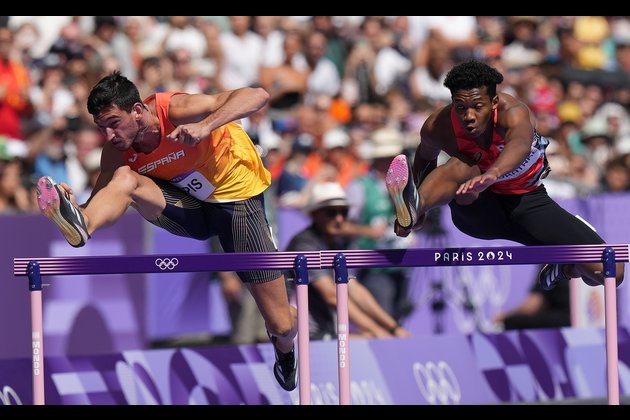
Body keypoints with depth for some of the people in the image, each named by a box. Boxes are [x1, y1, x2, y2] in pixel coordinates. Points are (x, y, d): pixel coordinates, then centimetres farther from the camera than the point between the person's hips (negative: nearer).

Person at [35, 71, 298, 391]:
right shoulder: (117, 151, -14)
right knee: (124, 179, -29)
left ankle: (284, 349, 37)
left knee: (283, 325, 0)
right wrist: (73, 207, -37)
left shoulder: (175, 110, -30)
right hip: (189, 207, 3)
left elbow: (257, 96, -39)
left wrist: (205, 126, -53)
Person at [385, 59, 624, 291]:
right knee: (460, 167, -36)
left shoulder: (513, 113, -30)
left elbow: (521, 145, -56)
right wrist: (418, 208, 12)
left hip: (527, 200, 0)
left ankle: (562, 268, 19)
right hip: (478, 207, 0)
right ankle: (413, 207, -65)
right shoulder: (438, 127, -19)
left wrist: (492, 173, -78)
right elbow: (426, 156, 8)